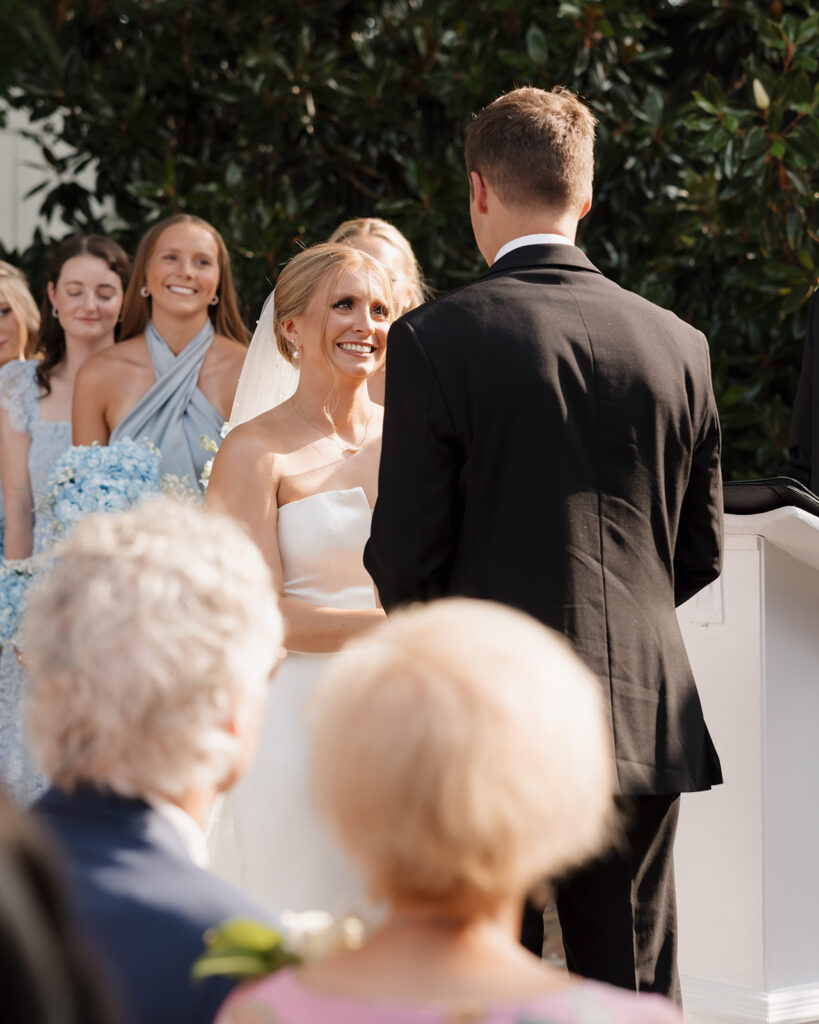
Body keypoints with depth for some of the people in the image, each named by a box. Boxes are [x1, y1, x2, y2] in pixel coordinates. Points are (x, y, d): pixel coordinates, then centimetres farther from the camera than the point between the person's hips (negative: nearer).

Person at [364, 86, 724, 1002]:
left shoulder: (436, 339, -9)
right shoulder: (678, 345, 4)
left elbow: (404, 558, -8)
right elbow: (701, 556, 9)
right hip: (646, 721, 4)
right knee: (635, 987, 10)